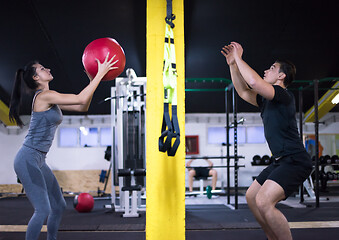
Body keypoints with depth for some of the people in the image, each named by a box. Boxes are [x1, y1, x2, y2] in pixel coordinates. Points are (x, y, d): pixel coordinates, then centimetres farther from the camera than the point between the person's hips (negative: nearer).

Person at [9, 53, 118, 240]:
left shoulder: (50, 99, 14)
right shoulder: (44, 95, -14)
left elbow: (82, 107, 14)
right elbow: (81, 99, -21)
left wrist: (92, 81, 7)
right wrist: (100, 73, -16)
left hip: (38, 161, 10)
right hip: (28, 159, -10)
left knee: (59, 206, 13)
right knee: (43, 210, -10)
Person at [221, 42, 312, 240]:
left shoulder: (284, 95, -11)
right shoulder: (267, 100, 17)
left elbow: (254, 82, -26)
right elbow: (244, 91, 25)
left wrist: (239, 58, -13)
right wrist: (233, 64, 17)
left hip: (295, 161, -10)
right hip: (282, 161, 10)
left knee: (264, 202, -26)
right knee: (251, 197, 17)